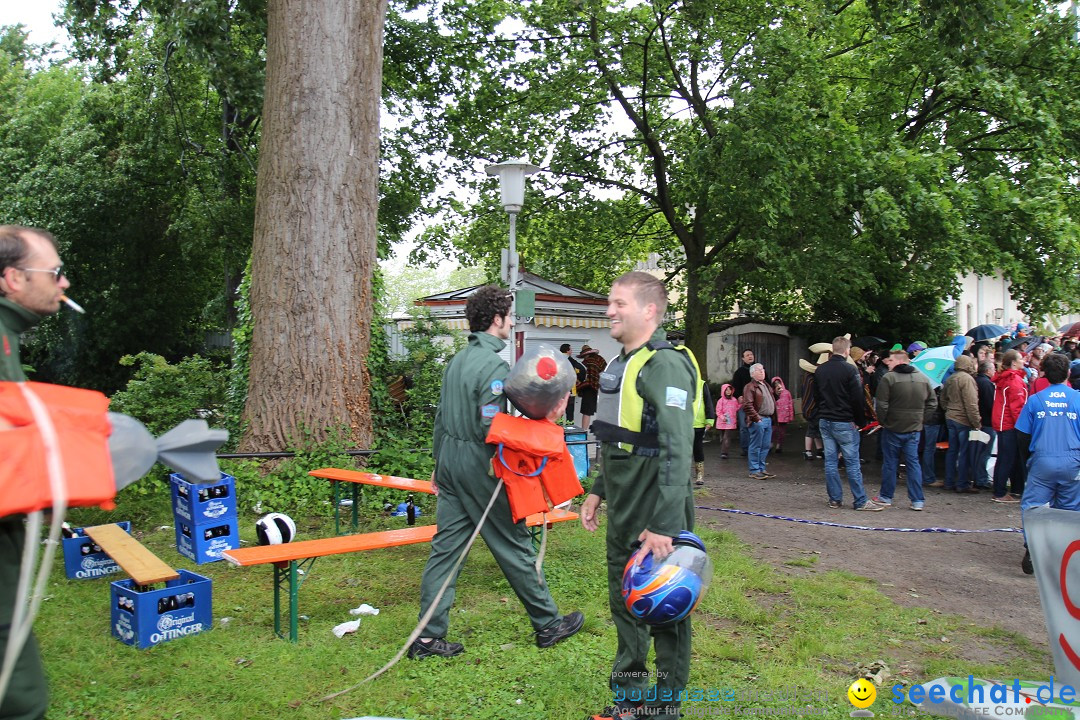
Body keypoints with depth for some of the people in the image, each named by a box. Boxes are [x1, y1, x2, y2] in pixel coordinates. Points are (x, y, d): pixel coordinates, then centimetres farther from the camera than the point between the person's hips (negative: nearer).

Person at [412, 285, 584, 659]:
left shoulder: (457, 360, 11)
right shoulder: (494, 365, -17)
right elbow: (489, 428, -24)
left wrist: (439, 466, 24)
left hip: (450, 461, 8)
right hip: (479, 465, -8)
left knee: (446, 547, 9)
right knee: (515, 545, 5)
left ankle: (428, 636, 12)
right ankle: (548, 624, 20)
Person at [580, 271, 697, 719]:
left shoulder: (665, 365, -18)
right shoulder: (622, 364, 13)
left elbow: (676, 451, -26)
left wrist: (665, 525, -30)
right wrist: (597, 492, 20)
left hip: (655, 515, -9)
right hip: (622, 515, 10)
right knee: (623, 602, 19)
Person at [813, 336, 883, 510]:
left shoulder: (820, 369, 7)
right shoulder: (849, 369, -13)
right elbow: (858, 398, -13)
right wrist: (860, 421, -2)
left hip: (824, 421, 6)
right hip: (844, 423, -6)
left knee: (830, 460, 8)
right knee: (853, 462, -2)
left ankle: (835, 498, 11)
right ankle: (861, 501, 2)